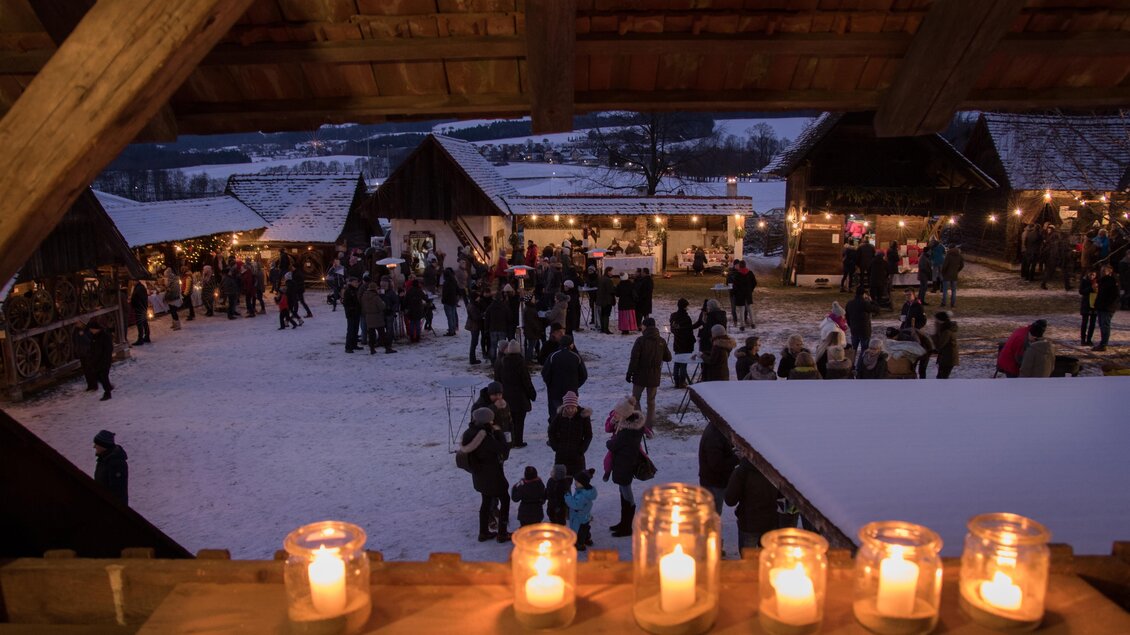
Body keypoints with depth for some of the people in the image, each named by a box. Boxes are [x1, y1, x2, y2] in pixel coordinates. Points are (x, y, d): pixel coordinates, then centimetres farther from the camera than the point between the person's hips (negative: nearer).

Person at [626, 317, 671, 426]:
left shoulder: (640, 340, -14)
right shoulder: (662, 341, -1)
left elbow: (634, 359, -15)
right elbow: (668, 358, 7)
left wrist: (629, 373, -7)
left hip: (640, 376, -3)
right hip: (654, 377, 3)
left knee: (635, 399, 12)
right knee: (651, 401, 12)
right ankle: (650, 424, 12)